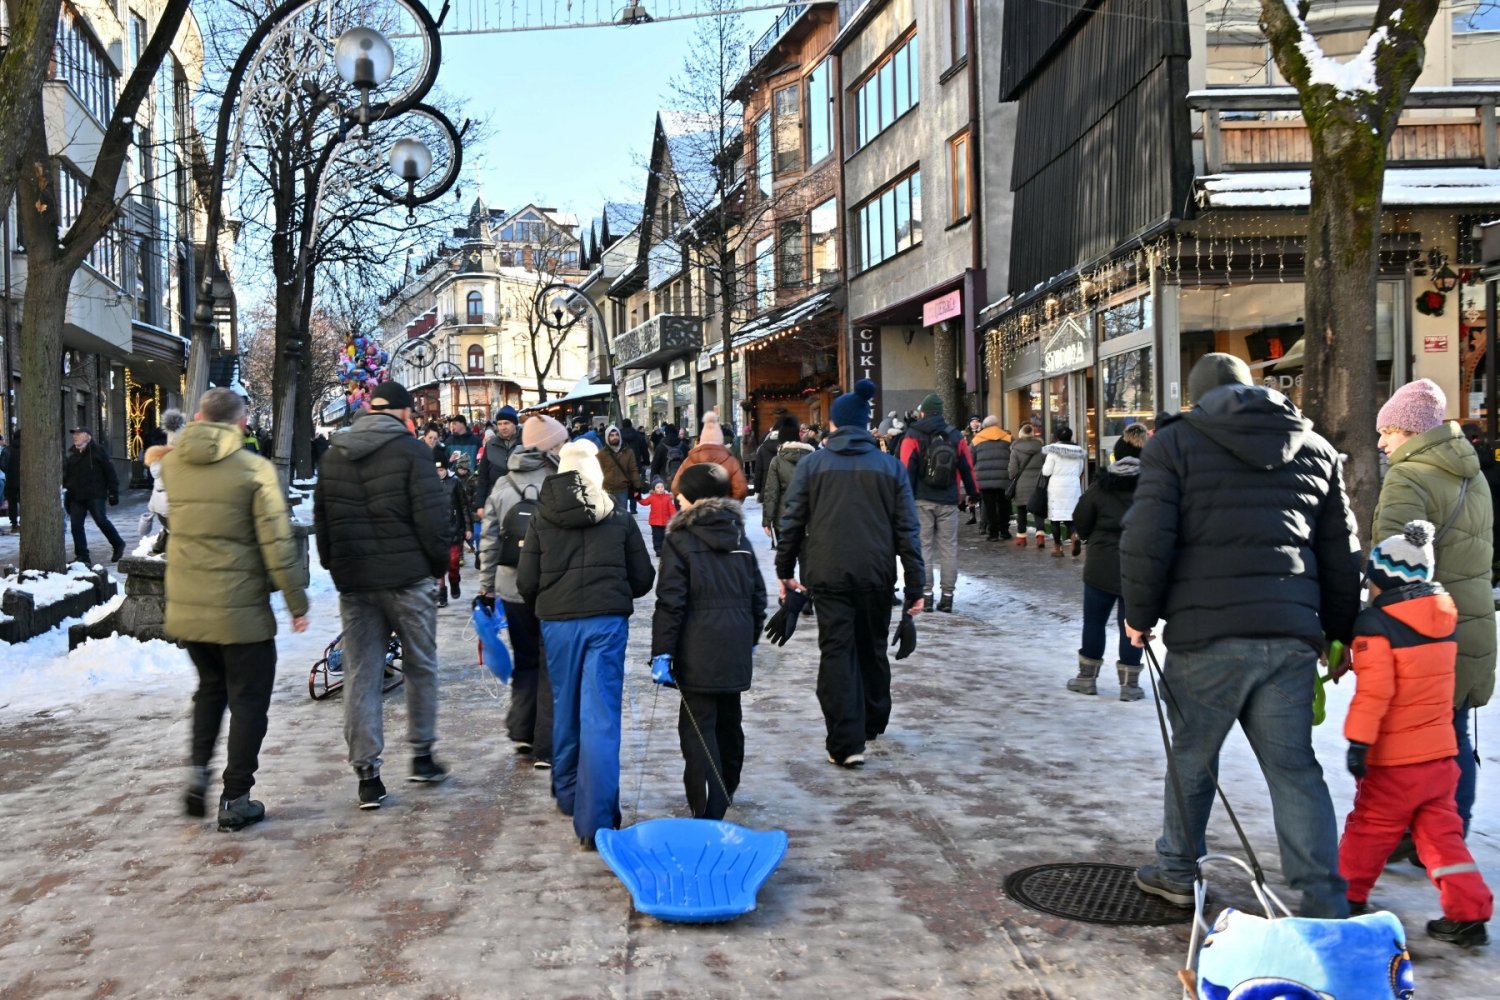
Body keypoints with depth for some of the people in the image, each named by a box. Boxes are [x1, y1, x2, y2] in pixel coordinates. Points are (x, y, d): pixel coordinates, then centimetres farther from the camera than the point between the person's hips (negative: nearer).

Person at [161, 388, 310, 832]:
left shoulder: (172, 464, 2)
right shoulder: (254, 468, -13)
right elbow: (277, 543, -15)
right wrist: (297, 602, -5)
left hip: (185, 607, 5)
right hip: (240, 611, -5)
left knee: (210, 686, 26)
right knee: (247, 700, 8)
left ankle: (199, 770, 13)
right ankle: (235, 799, 11)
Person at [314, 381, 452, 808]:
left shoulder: (334, 453, 10)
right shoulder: (411, 450, -8)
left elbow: (321, 517, 14)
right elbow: (432, 516, -13)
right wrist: (439, 563, 0)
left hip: (353, 581, 4)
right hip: (408, 579, -4)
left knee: (360, 676, 7)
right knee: (421, 667, 13)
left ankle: (367, 773, 7)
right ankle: (422, 755, 20)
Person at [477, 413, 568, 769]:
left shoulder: (502, 486, 4)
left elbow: (489, 542, 6)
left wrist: (485, 589, 13)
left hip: (513, 589, 4)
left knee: (525, 659, 21)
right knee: (552, 667, 6)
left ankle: (521, 730, 12)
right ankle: (545, 748, 8)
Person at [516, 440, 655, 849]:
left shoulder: (541, 519, 3)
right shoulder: (619, 519, 2)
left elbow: (526, 582, 2)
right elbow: (643, 578, 7)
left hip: (557, 622, 2)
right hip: (607, 622, -1)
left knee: (565, 709, 18)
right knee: (601, 718, -4)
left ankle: (567, 795, 33)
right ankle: (595, 822, -9)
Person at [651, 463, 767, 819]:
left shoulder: (680, 539, -6)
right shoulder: (739, 538, 12)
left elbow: (671, 602, -11)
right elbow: (757, 594, 16)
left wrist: (661, 652, -9)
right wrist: (751, 639, 27)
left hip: (698, 653, -6)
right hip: (736, 650, 7)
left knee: (698, 727, -5)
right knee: (728, 721, 21)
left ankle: (708, 811, -12)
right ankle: (725, 792, 39)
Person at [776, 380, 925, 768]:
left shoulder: (811, 464, 2)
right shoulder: (891, 467, 5)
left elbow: (791, 521, 1)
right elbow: (907, 530, 3)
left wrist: (785, 570, 12)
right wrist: (915, 585, 5)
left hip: (827, 574, -2)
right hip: (876, 575, 2)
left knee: (836, 652, -1)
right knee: (872, 648, 19)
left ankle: (846, 743, -7)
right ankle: (873, 723, 35)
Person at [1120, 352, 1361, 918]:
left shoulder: (1175, 442, 2)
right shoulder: (1314, 447, 16)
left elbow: (1146, 541, -7)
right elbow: (1341, 553, 17)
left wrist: (1140, 614, 6)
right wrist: (1341, 632, 24)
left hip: (1207, 632, -3)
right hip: (1292, 635, 3)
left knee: (1192, 756, 14)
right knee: (1294, 767, 8)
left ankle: (1178, 873, 29)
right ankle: (1325, 905, 6)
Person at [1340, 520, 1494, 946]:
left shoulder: (1375, 624, -17)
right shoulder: (1446, 619, 6)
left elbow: (1374, 690, -23)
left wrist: (1358, 740, -20)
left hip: (1393, 760, -6)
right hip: (1440, 751, 6)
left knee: (1370, 828, 9)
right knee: (1441, 831, 11)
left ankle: (1349, 895, 24)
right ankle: (1469, 913, 7)